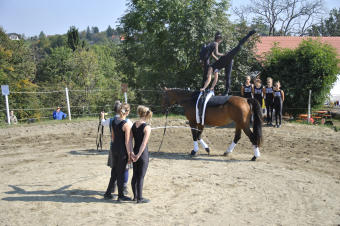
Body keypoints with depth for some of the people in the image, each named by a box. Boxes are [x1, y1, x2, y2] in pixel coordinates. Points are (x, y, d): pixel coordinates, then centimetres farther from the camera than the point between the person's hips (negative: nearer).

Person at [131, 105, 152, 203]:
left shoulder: (134, 125, 3)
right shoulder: (147, 127, -15)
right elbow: (144, 144, -19)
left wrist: (132, 153, -4)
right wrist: (138, 155, -15)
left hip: (135, 152, 6)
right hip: (143, 154, -6)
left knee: (135, 176, 16)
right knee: (141, 177, 3)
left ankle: (135, 196, 28)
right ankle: (140, 198, 12)